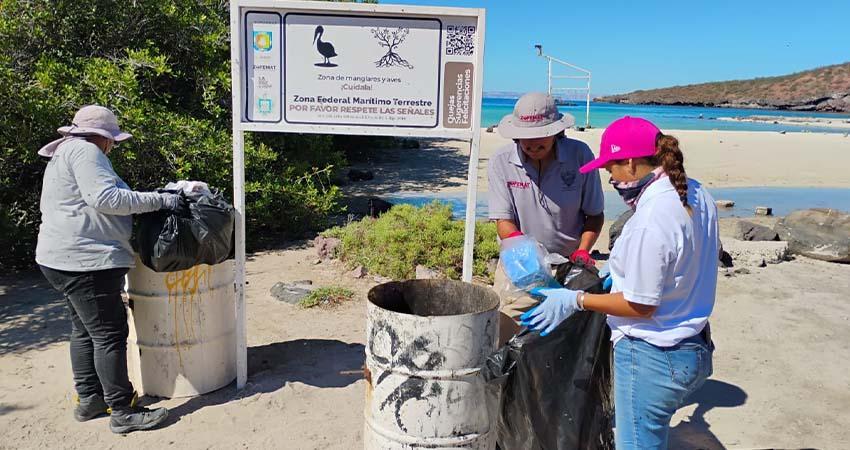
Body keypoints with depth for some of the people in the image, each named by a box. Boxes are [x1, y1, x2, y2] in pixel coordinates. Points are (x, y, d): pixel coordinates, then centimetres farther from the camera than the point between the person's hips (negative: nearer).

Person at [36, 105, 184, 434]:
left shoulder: (65, 154, 21)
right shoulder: (84, 151, -12)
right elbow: (105, 198, -23)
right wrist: (158, 200, -20)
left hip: (63, 259, 11)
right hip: (86, 260, -11)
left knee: (84, 330, 18)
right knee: (110, 333, -6)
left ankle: (89, 399, 28)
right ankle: (123, 412, 0)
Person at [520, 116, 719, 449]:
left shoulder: (650, 222, -28)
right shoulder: (697, 195, 0)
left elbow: (641, 306, -22)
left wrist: (574, 301, -13)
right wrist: (626, 266, 16)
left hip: (652, 357, -9)